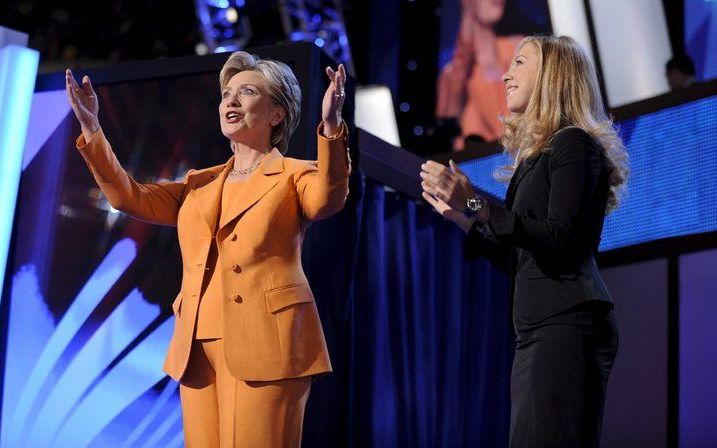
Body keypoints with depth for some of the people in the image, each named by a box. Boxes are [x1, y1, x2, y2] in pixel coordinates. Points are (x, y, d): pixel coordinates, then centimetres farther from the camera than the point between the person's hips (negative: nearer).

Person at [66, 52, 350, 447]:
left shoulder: (295, 176, 5)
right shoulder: (200, 184, 21)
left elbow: (327, 199, -17)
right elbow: (130, 197, 12)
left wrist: (331, 129, -34)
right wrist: (91, 130, 4)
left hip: (266, 344, -5)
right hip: (198, 347, 5)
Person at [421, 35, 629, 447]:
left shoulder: (574, 143, -4)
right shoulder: (538, 155, 23)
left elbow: (558, 240, -16)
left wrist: (477, 204, -17)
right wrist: (461, 217, 19)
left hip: (567, 323, -9)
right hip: (537, 328, 10)